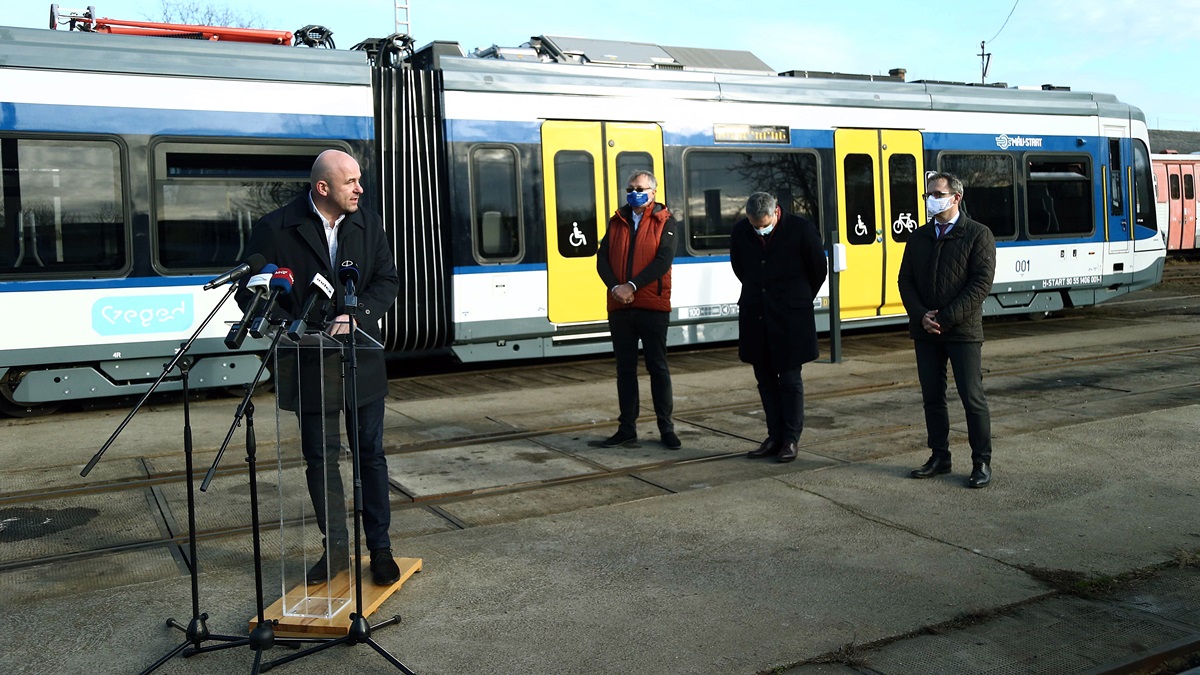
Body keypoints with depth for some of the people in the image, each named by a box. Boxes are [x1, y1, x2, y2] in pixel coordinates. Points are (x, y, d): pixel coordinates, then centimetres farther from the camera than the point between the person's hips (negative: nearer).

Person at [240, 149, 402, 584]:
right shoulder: (274, 229, -7)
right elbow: (251, 291, -4)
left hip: (362, 362, 2)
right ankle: (335, 548, 24)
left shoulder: (369, 225, 3)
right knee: (320, 461, 9)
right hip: (308, 366, -2)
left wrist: (355, 316, -15)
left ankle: (380, 547, 20)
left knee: (371, 455, 9)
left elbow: (387, 281, 2)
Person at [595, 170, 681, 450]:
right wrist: (615, 287, -12)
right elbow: (602, 259, 5)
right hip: (620, 307, 4)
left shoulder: (664, 221, 1)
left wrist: (632, 286, -17)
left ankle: (666, 429, 11)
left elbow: (663, 261, -11)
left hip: (652, 306, -4)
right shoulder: (617, 221, 13)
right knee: (625, 369, 8)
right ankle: (627, 429, 15)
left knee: (658, 367, 2)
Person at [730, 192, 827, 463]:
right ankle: (775, 437, 19)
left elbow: (818, 270, 3)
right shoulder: (740, 232, -2)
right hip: (755, 316, 4)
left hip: (790, 318, -4)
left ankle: (790, 440, 11)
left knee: (790, 379, 1)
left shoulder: (801, 230, -12)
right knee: (765, 379, 10)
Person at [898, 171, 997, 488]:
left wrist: (945, 318, -16)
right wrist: (921, 316, -7)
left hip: (963, 331, -5)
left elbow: (981, 284, -11)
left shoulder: (978, 235, -3)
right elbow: (906, 281, 10)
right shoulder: (919, 237, 13)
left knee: (972, 397, -2)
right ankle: (939, 457, 20)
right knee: (932, 397, 9)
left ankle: (982, 462, 8)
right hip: (925, 331, 5)